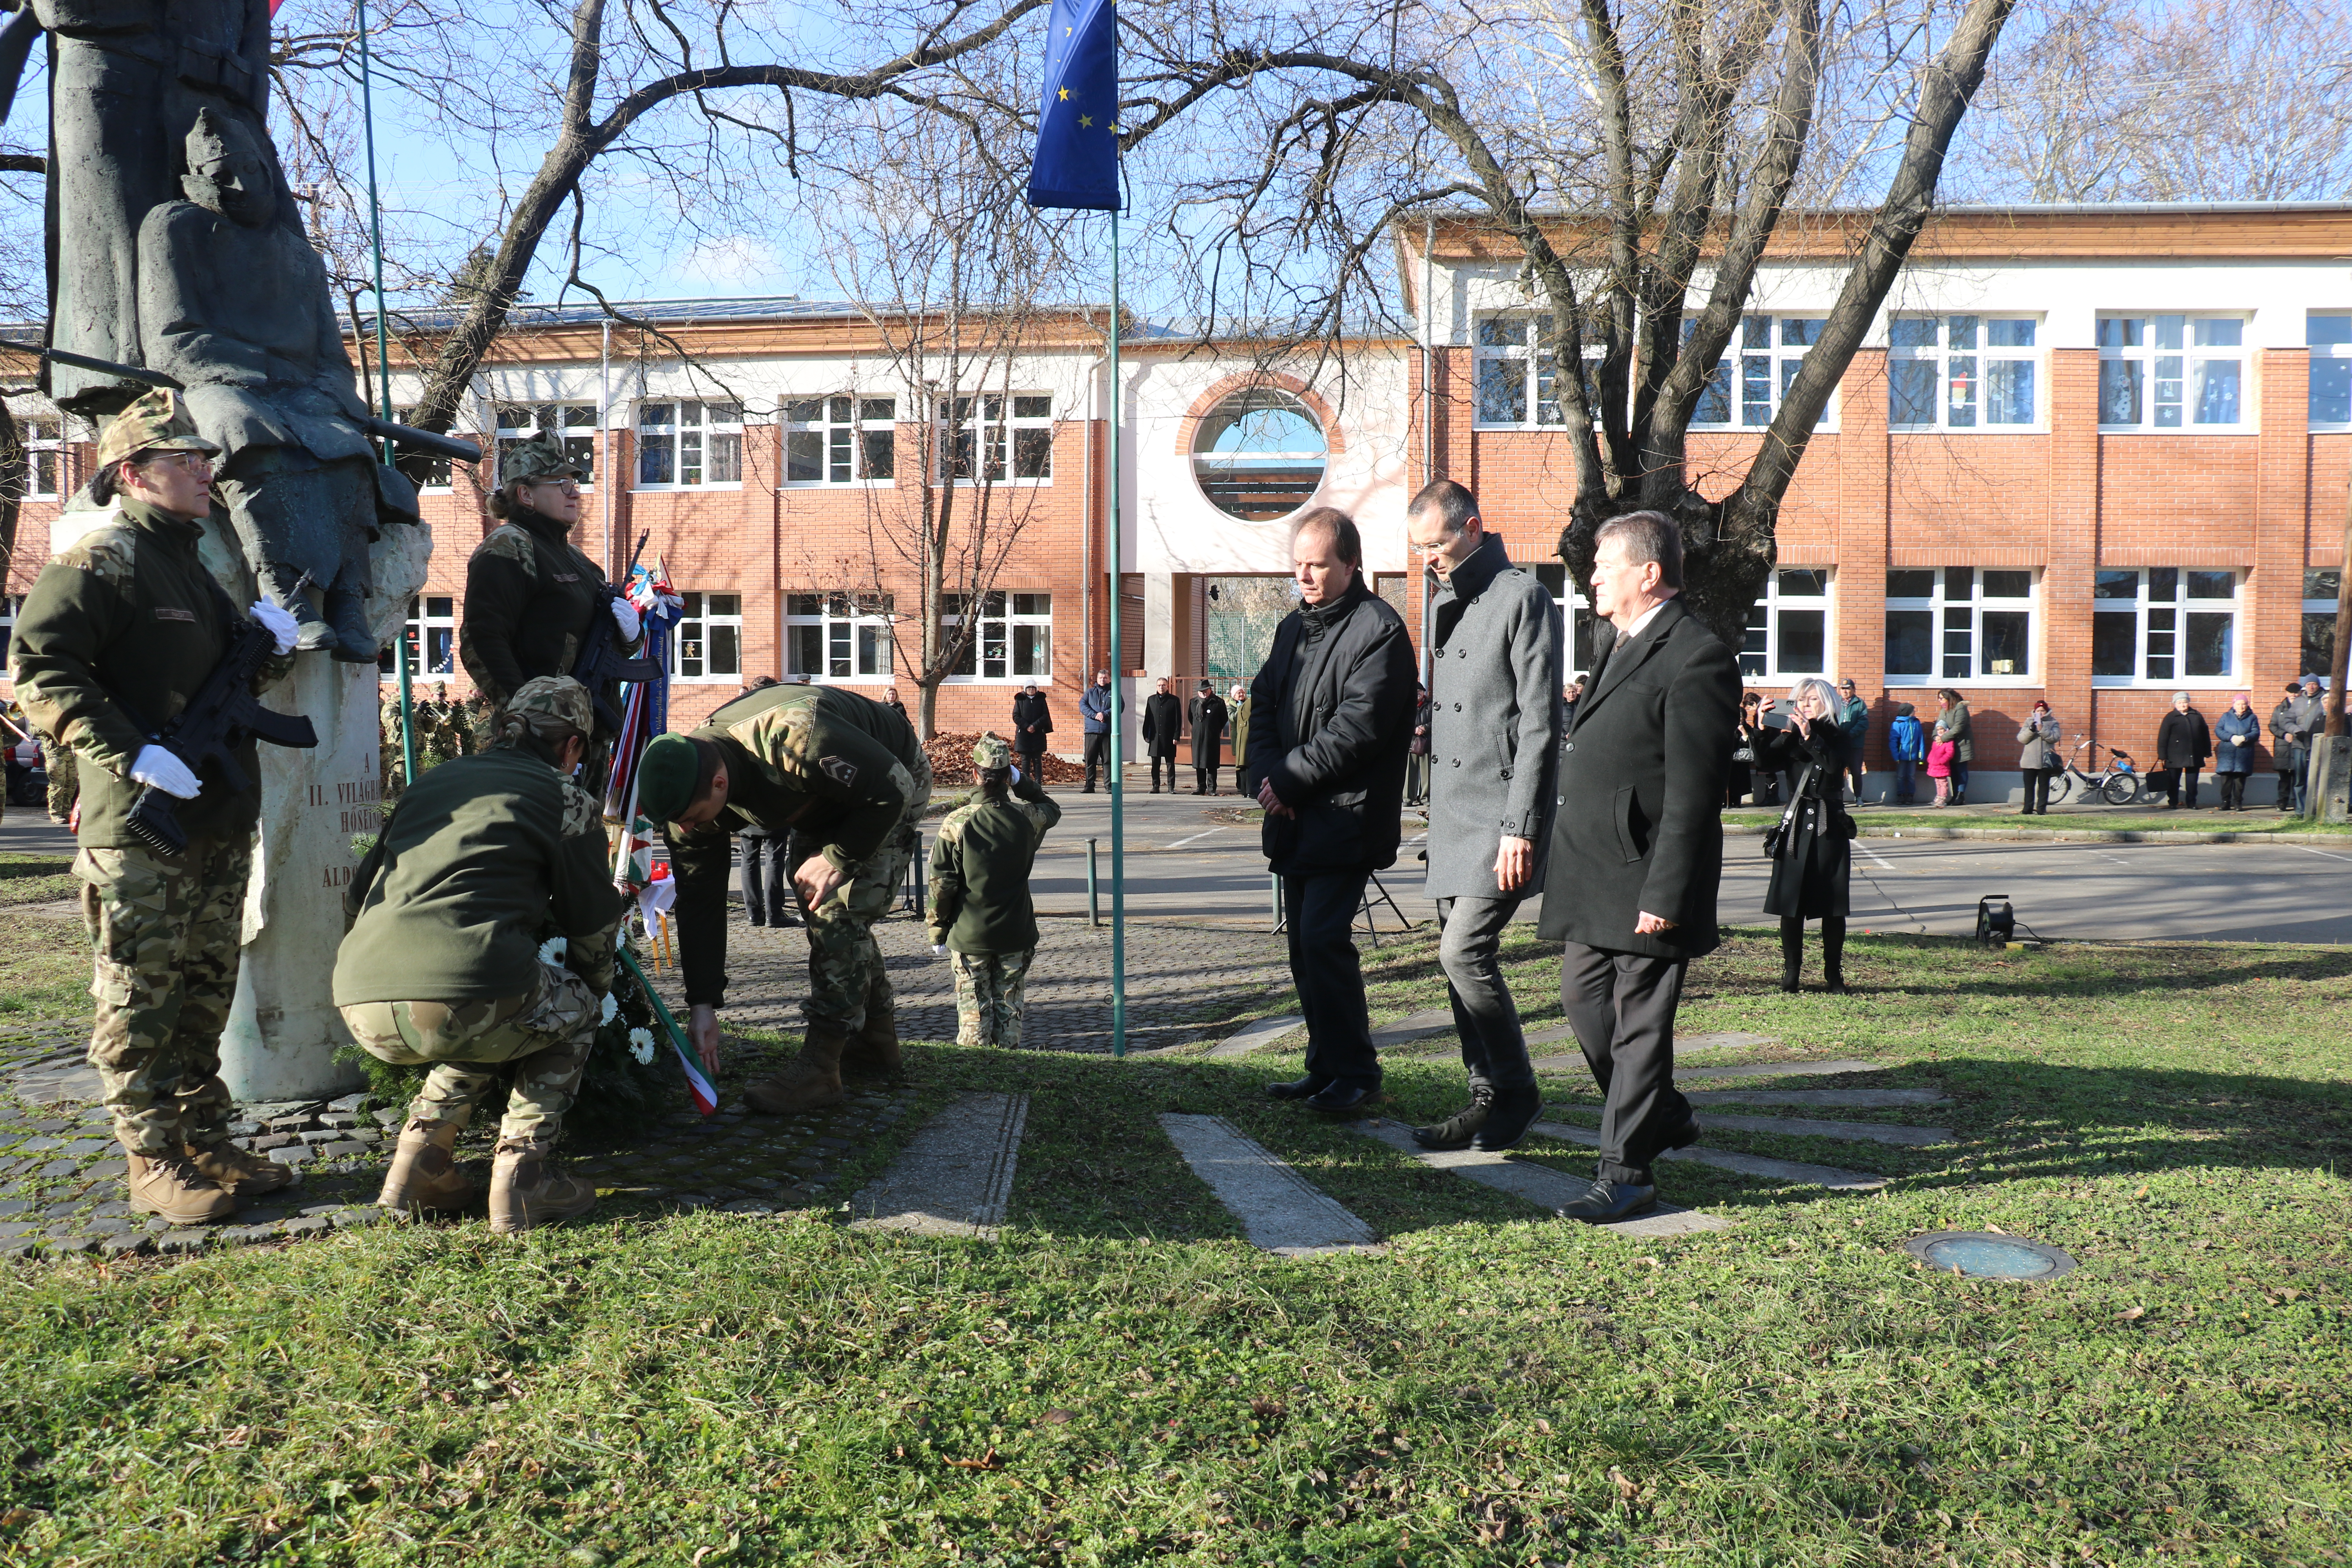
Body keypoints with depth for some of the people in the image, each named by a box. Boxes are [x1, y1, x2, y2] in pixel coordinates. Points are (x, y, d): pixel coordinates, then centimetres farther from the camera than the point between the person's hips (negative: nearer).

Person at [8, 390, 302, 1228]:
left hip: (219, 823, 9)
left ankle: (204, 1141, 24)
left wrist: (269, 645, 6)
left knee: (205, 994, 14)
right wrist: (129, 752, -25)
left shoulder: (191, 565, 21)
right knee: (138, 1000, -1)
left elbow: (230, 678, 28)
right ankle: (153, 1162, 7)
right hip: (140, 824, -9)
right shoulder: (94, 564, -7)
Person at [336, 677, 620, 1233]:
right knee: (575, 1005, 23)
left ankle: (418, 1162, 20)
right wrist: (593, 993, 38)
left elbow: (357, 898, 32)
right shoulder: (567, 799, 12)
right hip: (460, 1001, -6)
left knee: (495, 1019, 34)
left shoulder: (431, 782, 28)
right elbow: (594, 931, 18)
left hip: (361, 1009, 6)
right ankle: (519, 1178, 10)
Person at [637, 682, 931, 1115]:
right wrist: (702, 1005, -17)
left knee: (840, 914, -18)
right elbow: (699, 901, -15)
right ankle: (876, 1040, 28)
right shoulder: (688, 787, -21)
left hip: (892, 791, -7)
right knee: (818, 913, 11)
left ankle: (818, 1070, -15)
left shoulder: (794, 739, -45)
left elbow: (893, 788, -32)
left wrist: (838, 858, -27)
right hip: (821, 801, 7)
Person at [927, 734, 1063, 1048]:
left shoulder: (957, 823, -12)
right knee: (1009, 1006, 11)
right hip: (1016, 936, 2)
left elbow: (942, 883, -8)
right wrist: (1022, 782, 11)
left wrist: (938, 932, 2)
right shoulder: (1027, 819, -6)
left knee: (974, 1009, 7)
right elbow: (1052, 810, 20)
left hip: (970, 937, -2)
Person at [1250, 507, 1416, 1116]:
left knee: (1323, 938, -13)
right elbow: (1264, 703, 14)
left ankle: (1356, 1071, -1)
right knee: (1303, 944, 11)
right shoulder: (1294, 627, 18)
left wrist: (1288, 779, -15)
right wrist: (1267, 774, -4)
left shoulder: (1379, 629, -10)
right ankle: (1325, 1067, 21)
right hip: (1296, 819, 8)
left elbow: (1357, 727, -18)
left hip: (1347, 816, -8)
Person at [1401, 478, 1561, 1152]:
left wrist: (1520, 827, -19)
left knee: (1464, 951, -13)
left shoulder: (1522, 598, -9)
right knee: (1460, 956, 9)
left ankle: (1516, 1091, 4)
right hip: (1452, 812, 9)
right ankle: (1488, 1099, 18)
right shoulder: (1446, 601, 17)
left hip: (1502, 812, -8)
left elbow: (1539, 725, -14)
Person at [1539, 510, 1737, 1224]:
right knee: (1584, 1002, 17)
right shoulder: (1622, 647, 16)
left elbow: (1692, 793, -19)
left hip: (1644, 879, -10)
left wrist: (1665, 896, -22)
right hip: (1592, 878, 10)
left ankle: (1627, 1171, 11)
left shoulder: (1696, 657, -15)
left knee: (1639, 1025, 0)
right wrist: (1563, 864, 18)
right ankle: (1663, 1117, 36)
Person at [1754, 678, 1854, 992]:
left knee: (1832, 906, 0)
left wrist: (1809, 736, -20)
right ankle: (1791, 973, 4)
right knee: (1790, 904, -2)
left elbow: (1834, 764, -15)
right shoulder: (1787, 737, 9)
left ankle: (1833, 974, 8)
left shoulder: (1836, 736, 4)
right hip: (1795, 825, 2)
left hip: (1829, 827, -1)